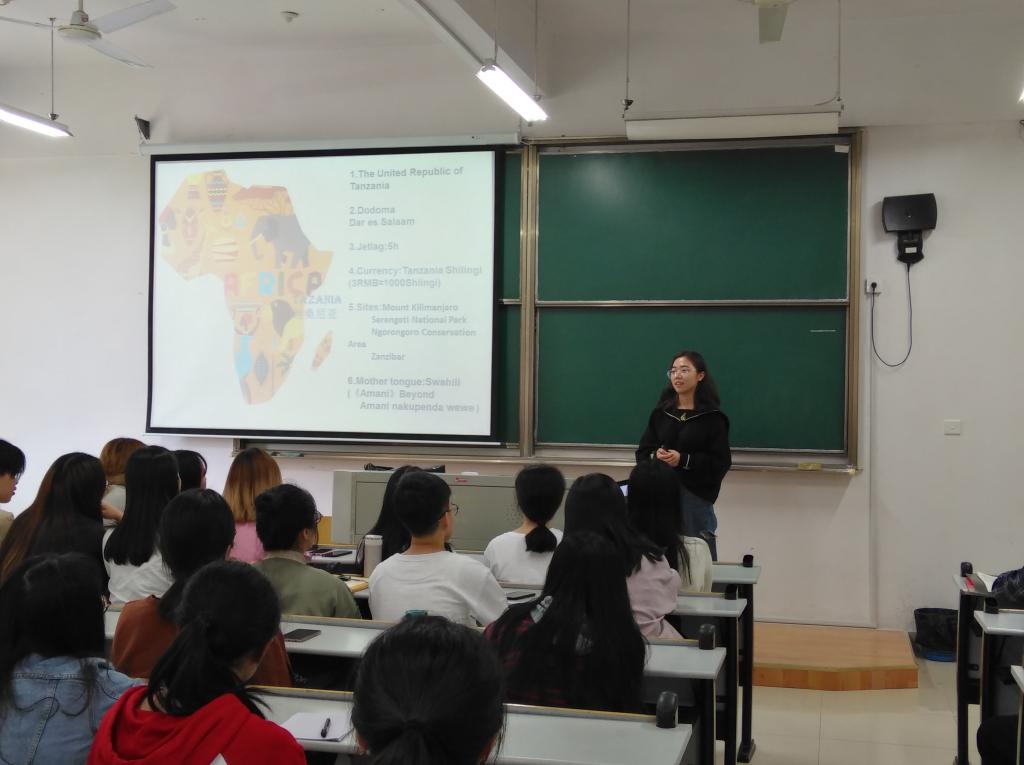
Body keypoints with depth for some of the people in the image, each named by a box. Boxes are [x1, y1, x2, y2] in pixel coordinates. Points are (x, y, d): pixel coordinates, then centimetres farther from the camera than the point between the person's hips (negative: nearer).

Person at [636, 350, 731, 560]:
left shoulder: (712, 417, -4)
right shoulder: (661, 412, 8)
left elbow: (721, 462, -9)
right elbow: (642, 452, 9)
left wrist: (683, 460, -18)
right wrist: (655, 456, -13)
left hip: (695, 496, -3)